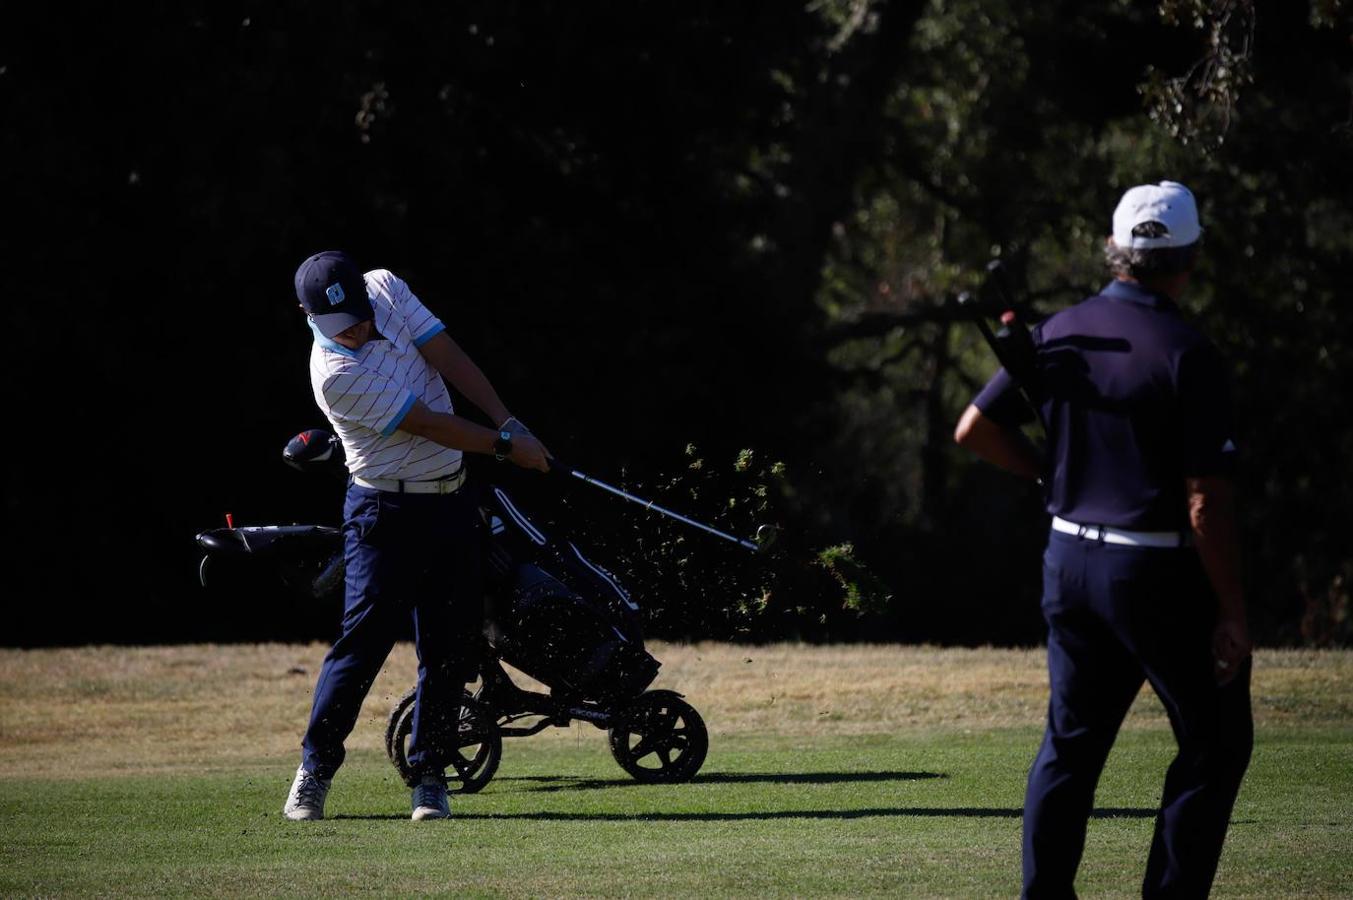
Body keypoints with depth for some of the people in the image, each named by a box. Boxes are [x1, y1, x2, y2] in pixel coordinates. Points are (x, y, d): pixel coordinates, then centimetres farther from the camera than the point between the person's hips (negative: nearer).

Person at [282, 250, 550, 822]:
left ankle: (429, 775, 8)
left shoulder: (387, 288, -3)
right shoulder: (334, 375, -23)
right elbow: (429, 424, -19)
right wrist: (504, 446, -13)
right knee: (365, 639, -11)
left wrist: (509, 422, -10)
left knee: (450, 646, 3)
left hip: (450, 504, 6)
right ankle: (314, 770, 0)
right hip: (388, 512, -6)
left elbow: (449, 359, -2)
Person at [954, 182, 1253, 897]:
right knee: (1215, 744, 6)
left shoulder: (1058, 335, 2)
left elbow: (974, 430, 7)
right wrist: (1232, 613, -12)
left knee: (1071, 740, 15)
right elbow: (1206, 503, -18)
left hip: (1070, 562, 6)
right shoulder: (1187, 355, -16)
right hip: (1160, 573, -6)